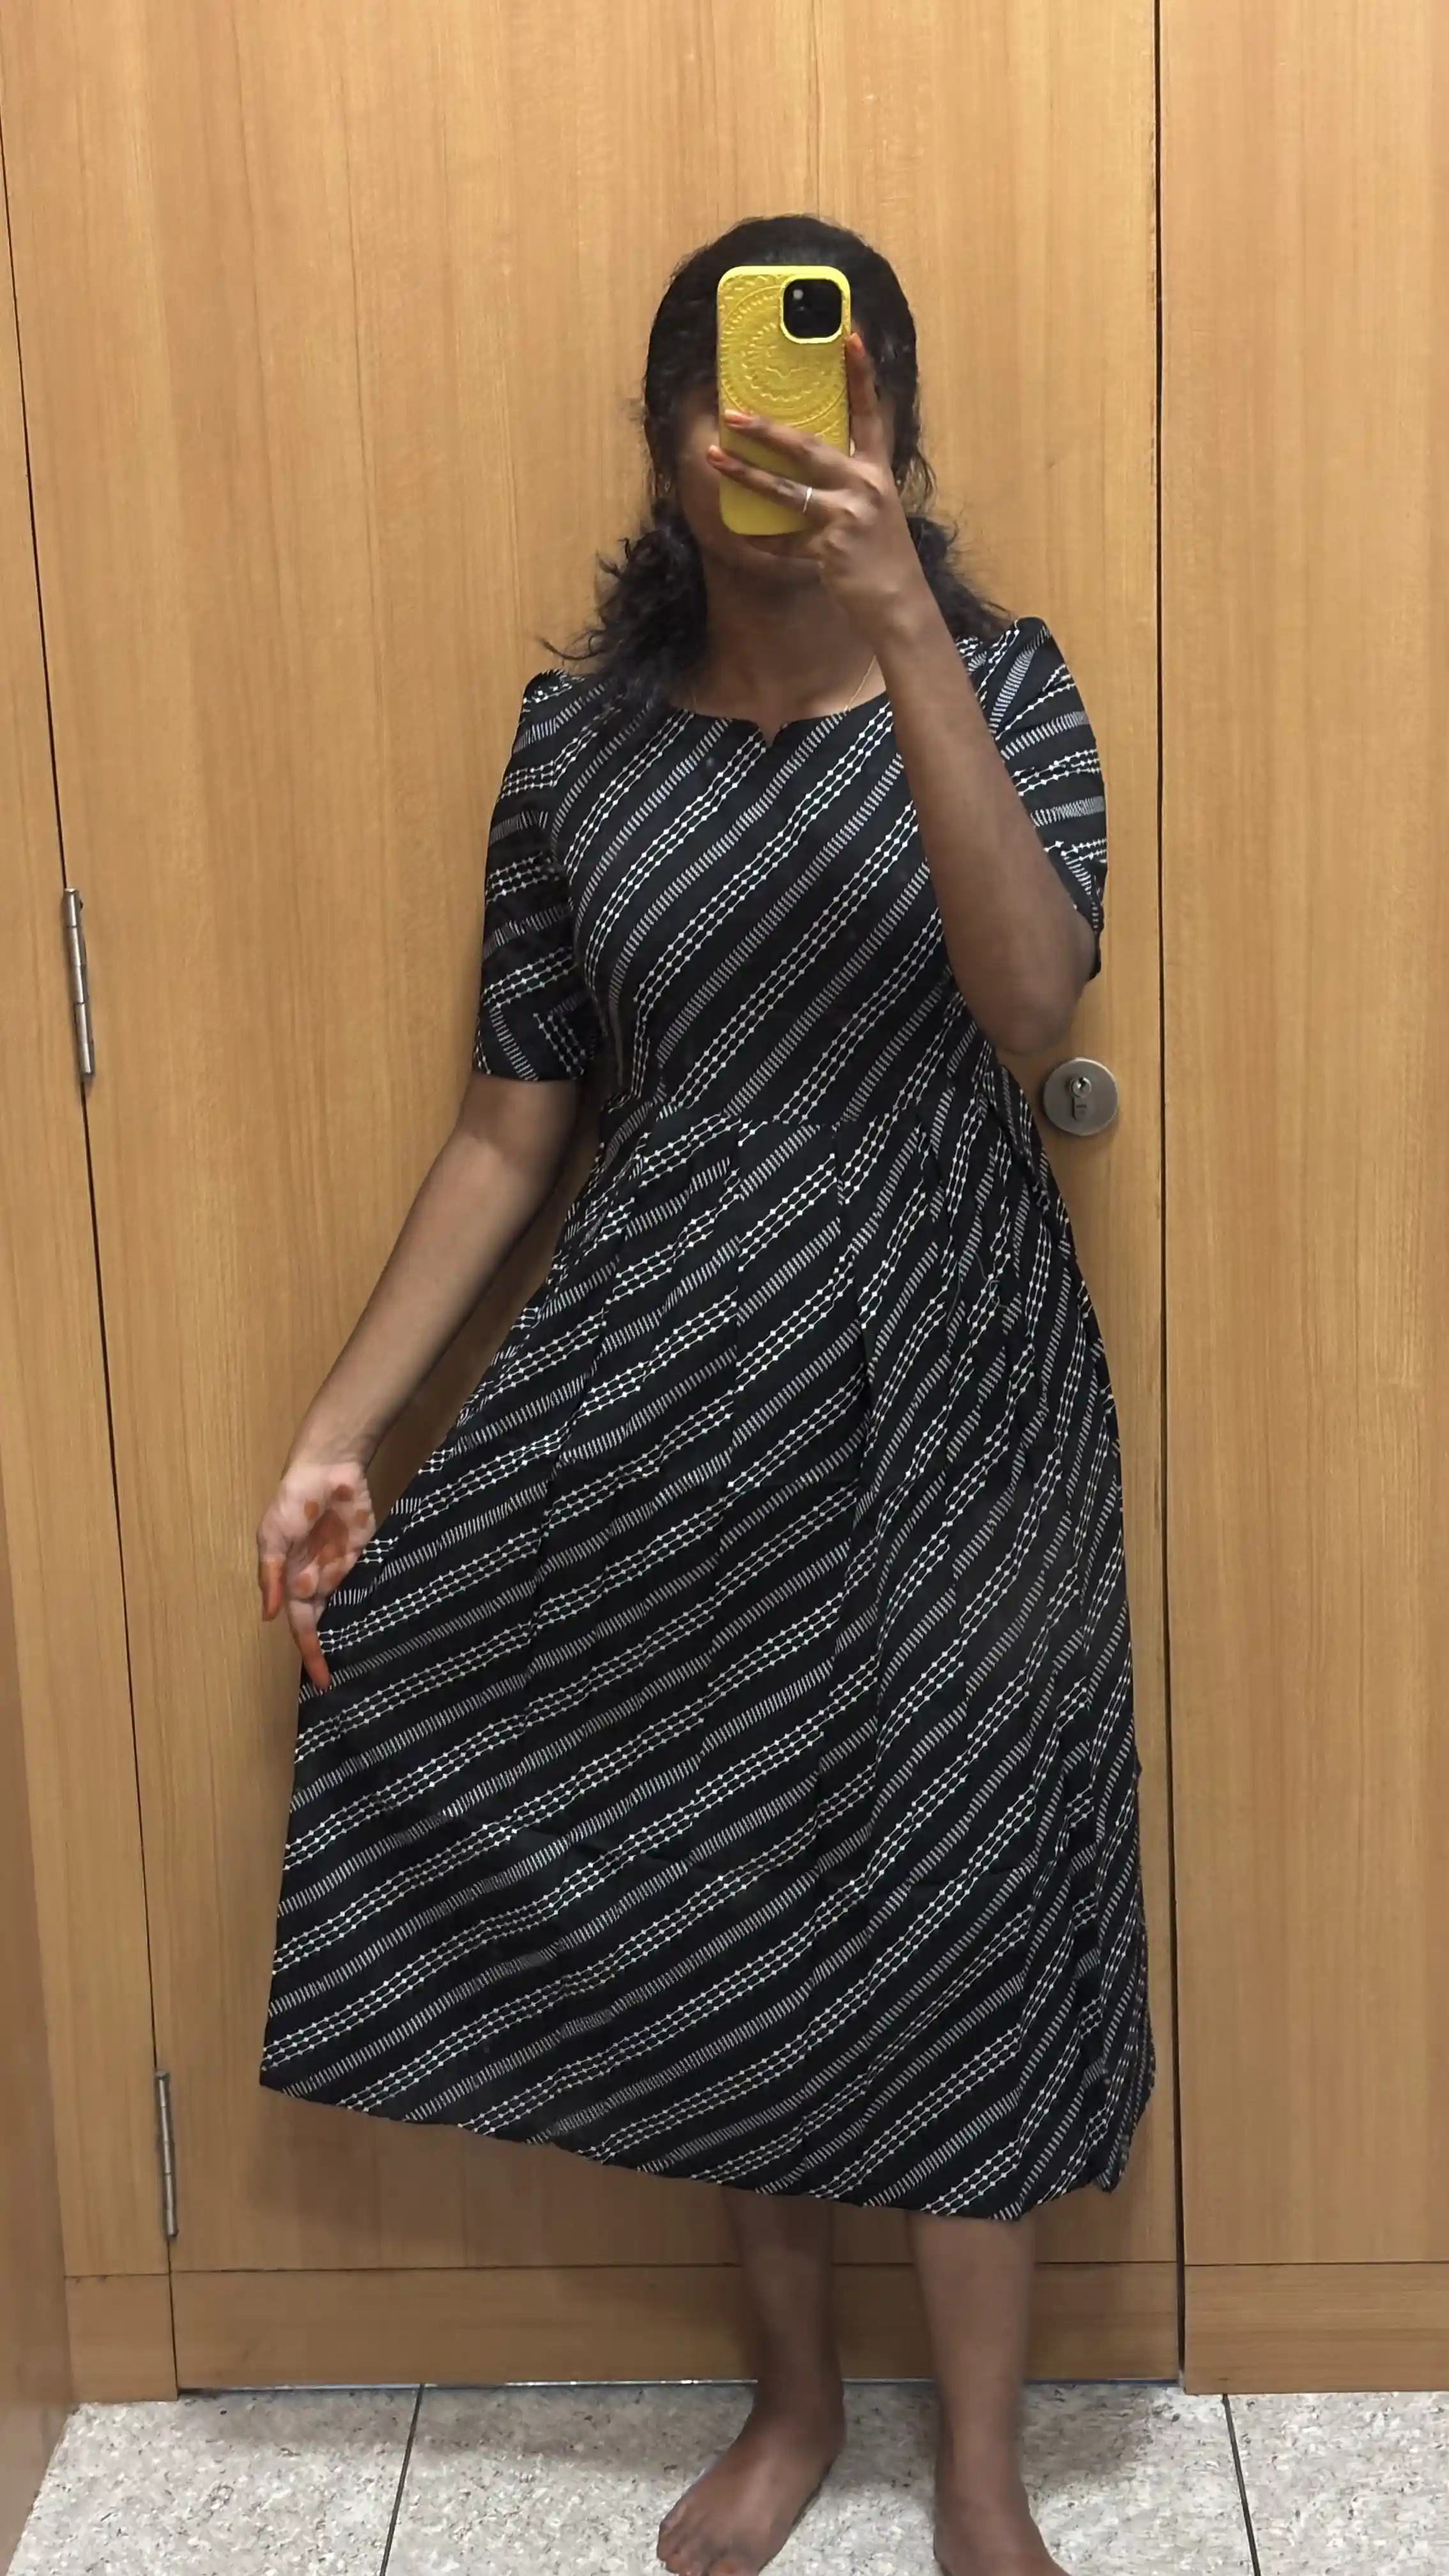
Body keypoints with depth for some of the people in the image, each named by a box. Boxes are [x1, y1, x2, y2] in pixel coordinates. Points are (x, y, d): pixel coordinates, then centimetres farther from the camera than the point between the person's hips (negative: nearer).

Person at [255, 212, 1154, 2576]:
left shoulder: (999, 680, -3)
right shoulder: (585, 728, 2)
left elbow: (1031, 994, -23)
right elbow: (515, 1117, 2)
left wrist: (903, 626, -30)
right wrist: (340, 1429, -2)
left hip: (941, 1374, -2)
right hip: (674, 1384, 2)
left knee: (944, 1891, 7)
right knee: (721, 1891, 12)